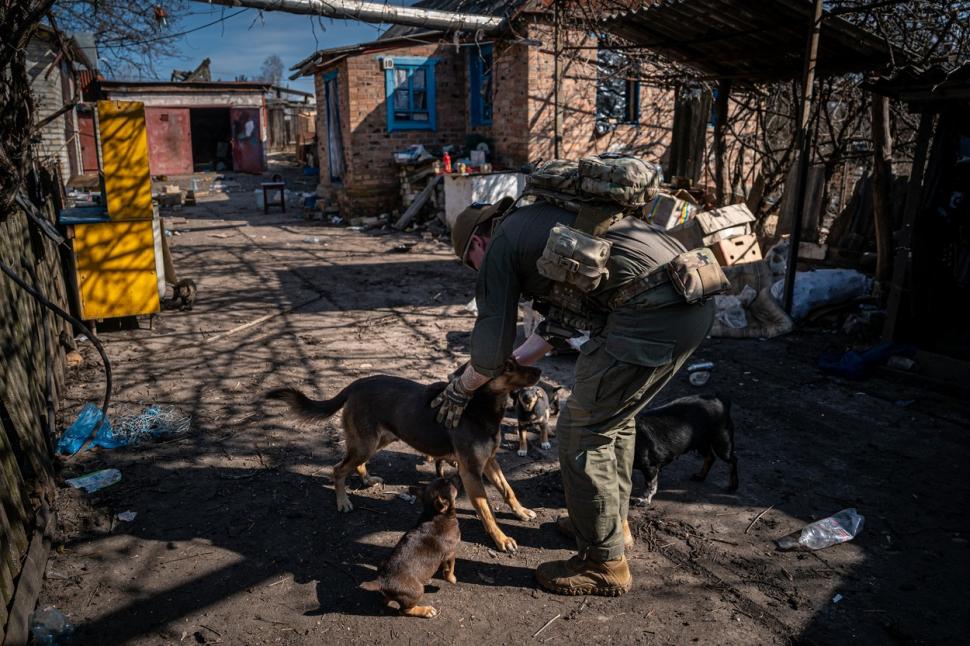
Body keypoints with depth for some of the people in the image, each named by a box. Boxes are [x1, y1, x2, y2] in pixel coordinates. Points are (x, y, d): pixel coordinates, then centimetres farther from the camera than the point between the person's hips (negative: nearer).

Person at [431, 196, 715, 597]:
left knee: (582, 432, 5)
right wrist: (515, 362, 39)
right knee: (614, 416, 26)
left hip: (652, 314, -10)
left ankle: (603, 563, 20)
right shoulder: (539, 221, 29)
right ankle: (614, 522, 43)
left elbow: (491, 349, 6)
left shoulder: (501, 246, 4)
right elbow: (563, 320, 34)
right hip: (695, 299, 10)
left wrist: (460, 390, 24)